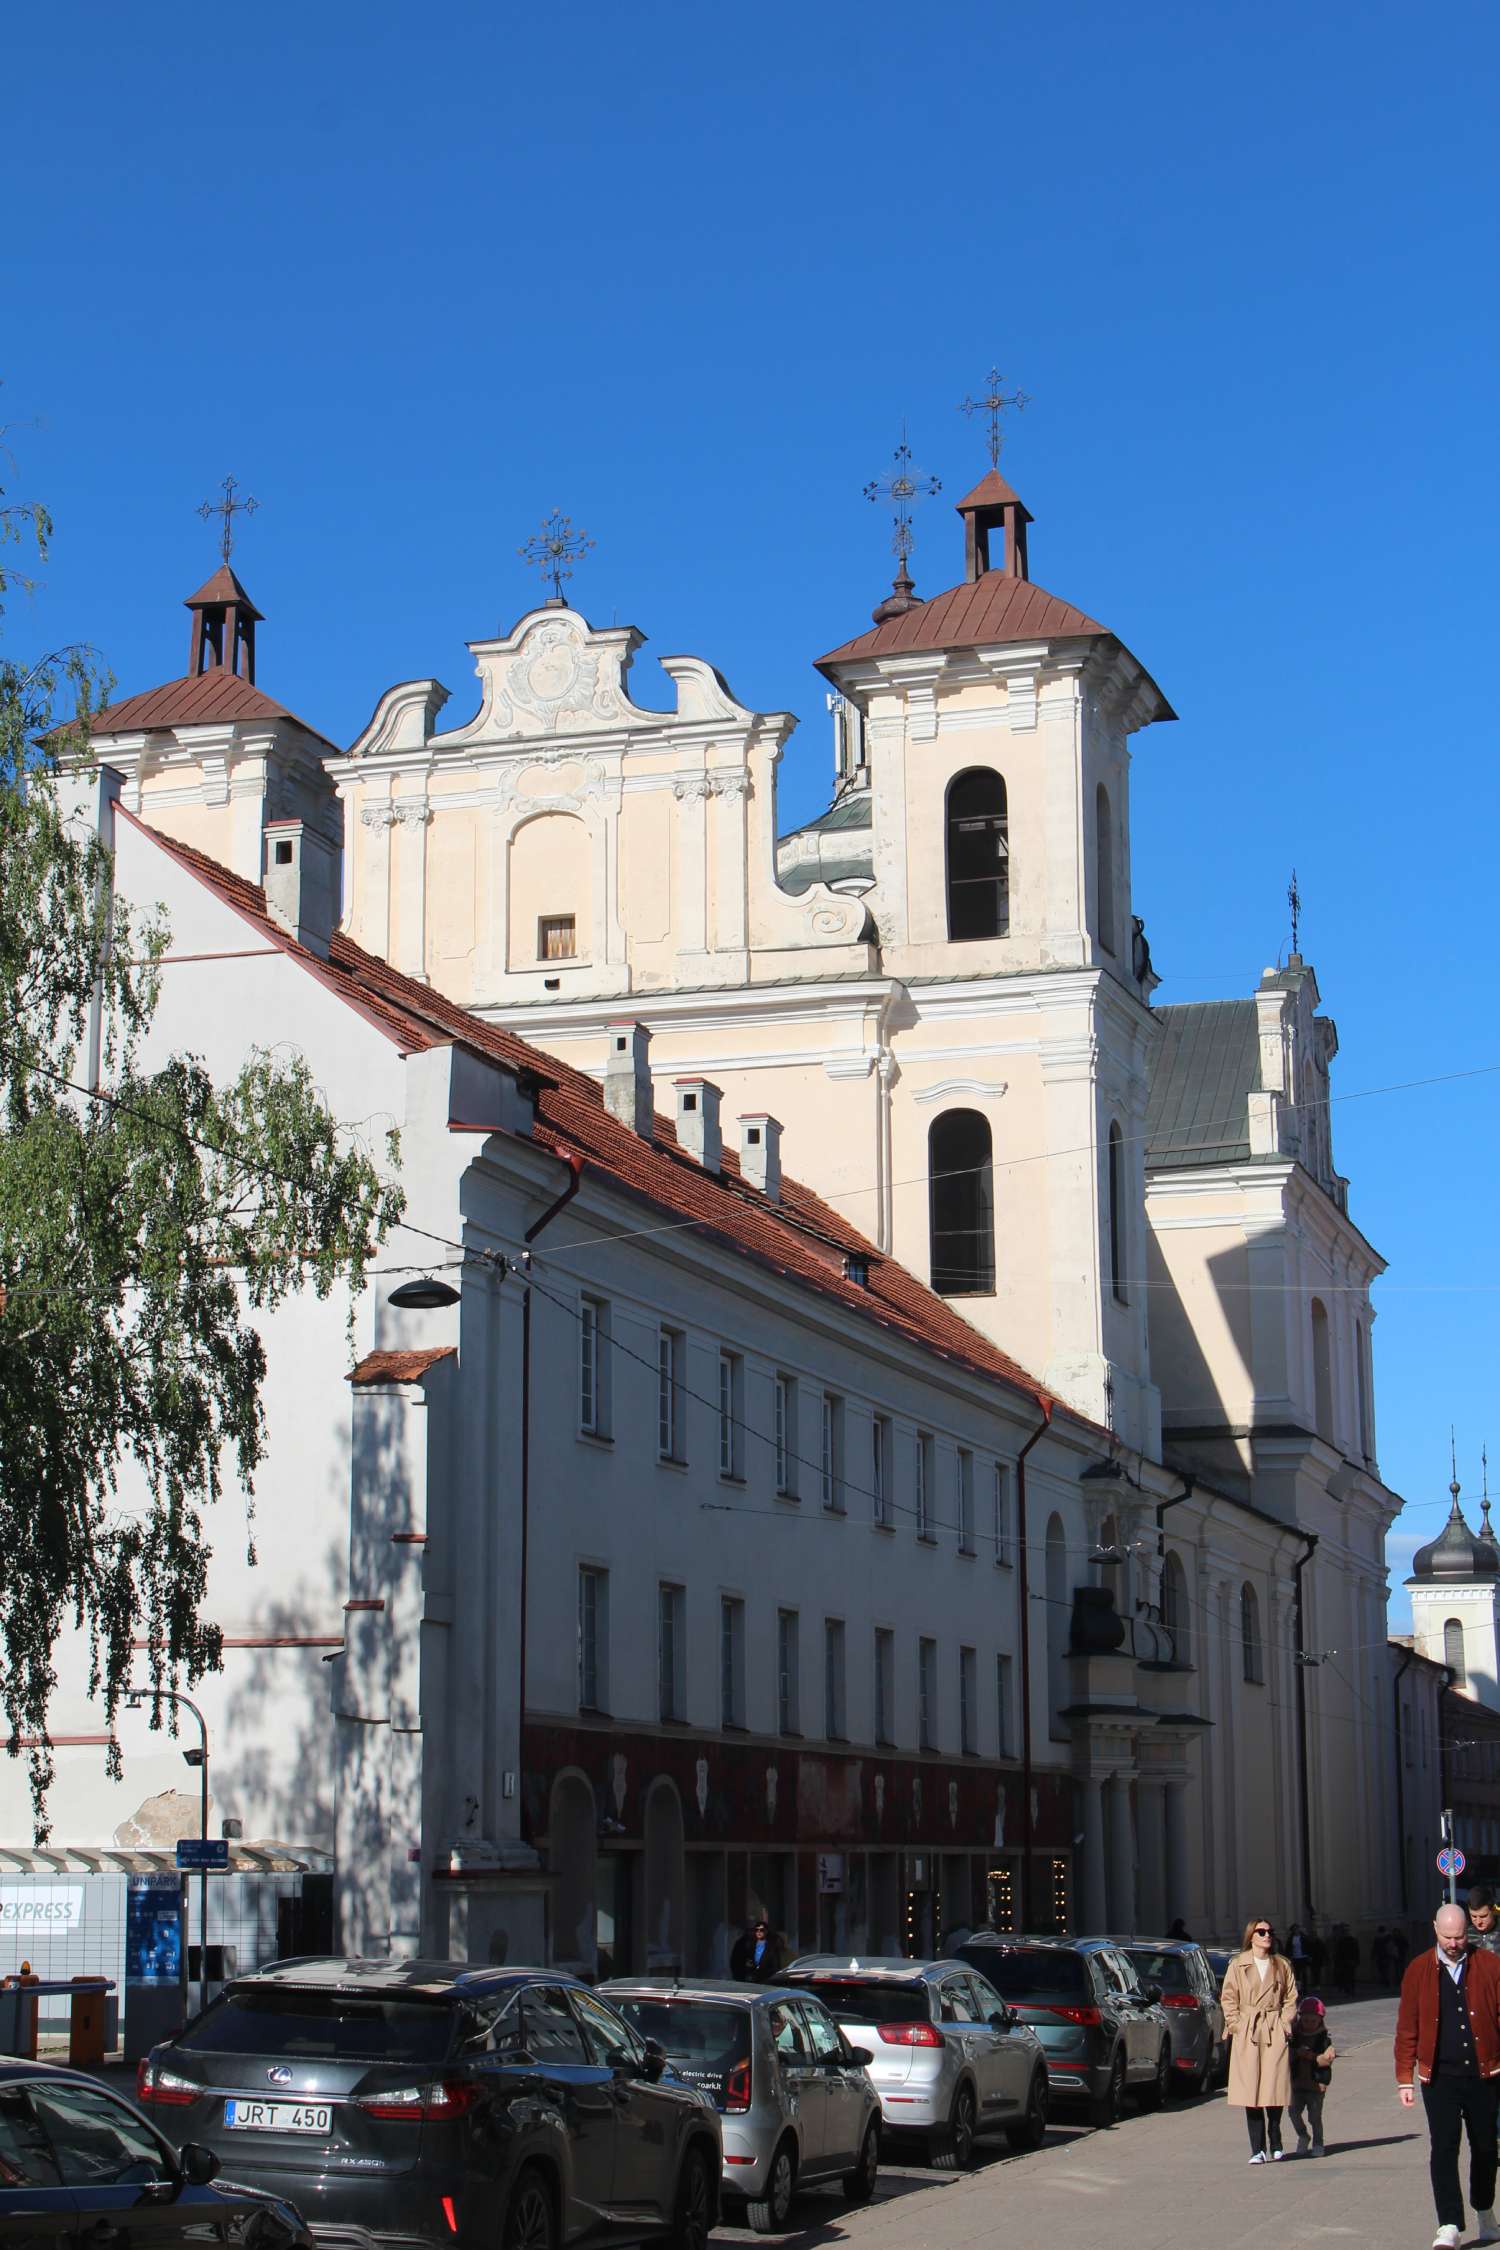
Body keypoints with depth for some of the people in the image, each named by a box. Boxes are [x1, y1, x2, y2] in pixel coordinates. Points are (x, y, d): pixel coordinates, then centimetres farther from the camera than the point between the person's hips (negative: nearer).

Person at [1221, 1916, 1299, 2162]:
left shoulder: (1282, 1965, 10)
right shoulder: (1238, 1965, 5)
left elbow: (1291, 1999, 12)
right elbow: (1228, 1999, 5)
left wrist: (1285, 2025, 0)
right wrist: (1236, 2026, -5)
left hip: (1275, 2033, 1)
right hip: (1246, 2034, -1)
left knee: (1274, 2091, -2)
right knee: (1251, 2093, -4)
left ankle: (1275, 2146, 14)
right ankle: (1257, 2149, 0)